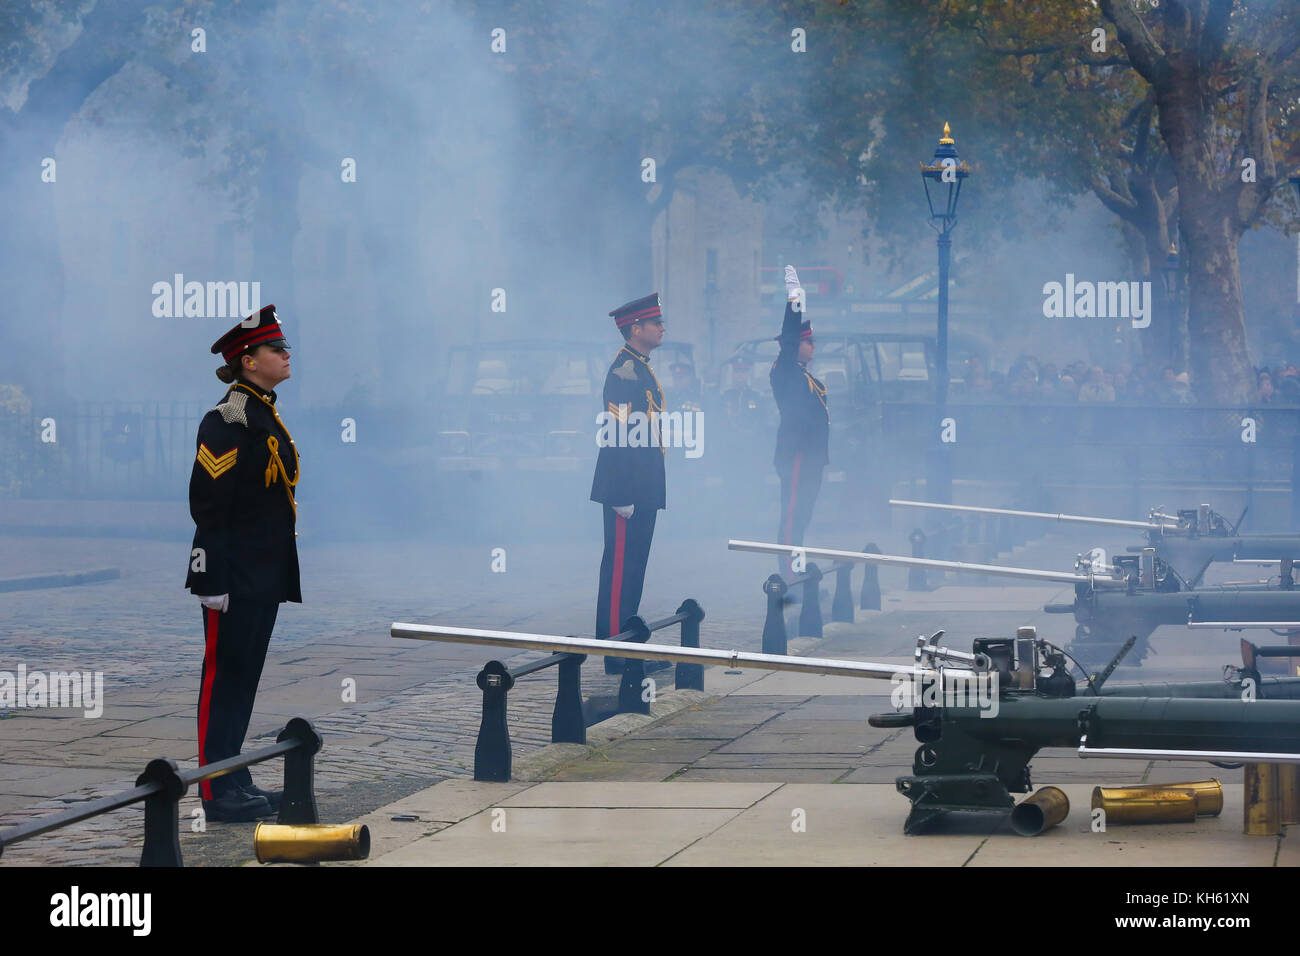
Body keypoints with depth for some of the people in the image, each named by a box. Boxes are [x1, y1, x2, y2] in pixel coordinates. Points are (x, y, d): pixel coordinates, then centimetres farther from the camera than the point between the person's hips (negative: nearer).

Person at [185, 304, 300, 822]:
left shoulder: (265, 415, 15)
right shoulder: (227, 419, -14)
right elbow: (207, 502, -18)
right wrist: (214, 580, -21)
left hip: (265, 576, 9)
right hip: (237, 577, -9)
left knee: (244, 676, 13)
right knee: (225, 674, -4)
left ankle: (235, 781, 20)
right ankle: (219, 793, -1)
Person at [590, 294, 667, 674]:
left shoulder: (641, 369, 17)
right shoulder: (624, 370, -14)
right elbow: (618, 435, -20)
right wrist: (622, 495, -22)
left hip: (644, 488, 10)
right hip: (628, 487, -10)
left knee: (633, 565, 13)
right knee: (621, 566, -7)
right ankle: (617, 654, -5)